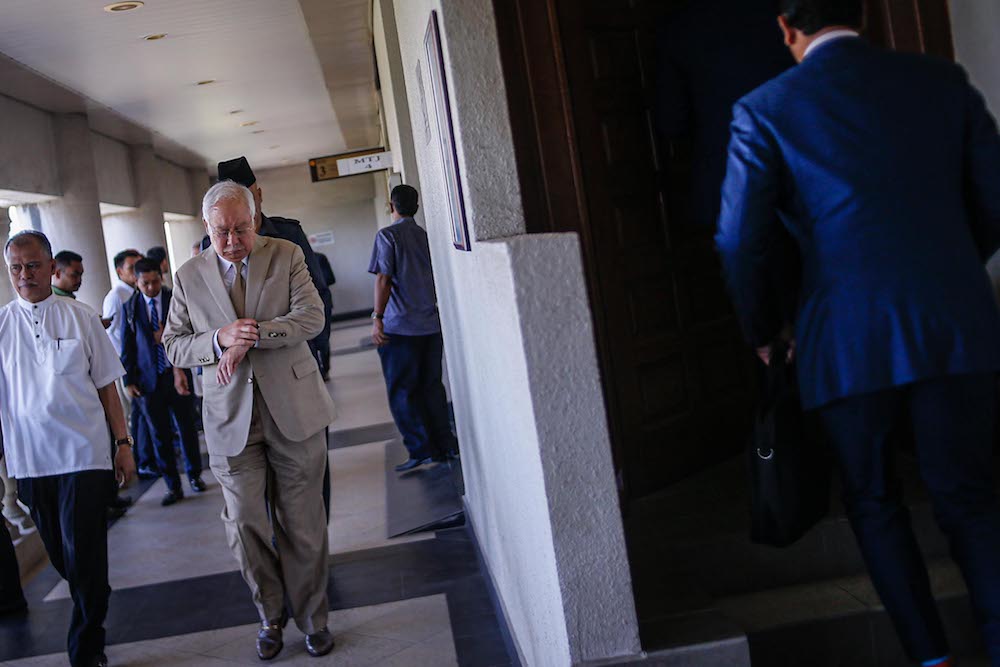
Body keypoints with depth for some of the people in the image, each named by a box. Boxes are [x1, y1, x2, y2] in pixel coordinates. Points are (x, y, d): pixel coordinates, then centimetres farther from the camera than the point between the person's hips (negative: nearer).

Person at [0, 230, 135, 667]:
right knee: (59, 555, 13)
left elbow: (106, 385, 4)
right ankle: (95, 606, 39)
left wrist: (123, 443, 2)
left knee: (85, 557, -4)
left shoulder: (80, 318, 1)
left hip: (84, 454, -2)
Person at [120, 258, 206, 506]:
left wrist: (181, 367, -14)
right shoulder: (130, 307, 3)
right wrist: (129, 380, 1)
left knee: (187, 427, 9)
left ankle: (194, 475, 29)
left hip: (178, 374, -1)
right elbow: (127, 346, 5)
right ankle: (173, 486, 14)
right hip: (148, 380, 1)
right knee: (159, 435, 5)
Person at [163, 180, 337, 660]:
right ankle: (270, 616, 25)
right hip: (232, 418, 1)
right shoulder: (189, 277, 5)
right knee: (244, 523, 3)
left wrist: (250, 338, -18)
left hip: (294, 409, -1)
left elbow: (311, 316, -9)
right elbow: (173, 346, 5)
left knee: (302, 522, 6)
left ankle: (312, 619, 23)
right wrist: (219, 340, -15)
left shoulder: (286, 256, 2)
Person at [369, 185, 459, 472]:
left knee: (402, 392, 2)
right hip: (432, 324, 6)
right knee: (431, 386, 13)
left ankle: (421, 450, 0)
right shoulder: (426, 235, 9)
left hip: (400, 327, -6)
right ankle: (445, 445, 15)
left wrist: (377, 318, -11)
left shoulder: (388, 235, -7)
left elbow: (384, 279, -14)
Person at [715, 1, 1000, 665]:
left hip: (849, 337, -2)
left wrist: (763, 330, 13)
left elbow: (739, 242, -3)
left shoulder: (764, 111, 2)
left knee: (874, 501, 16)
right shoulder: (942, 80, 10)